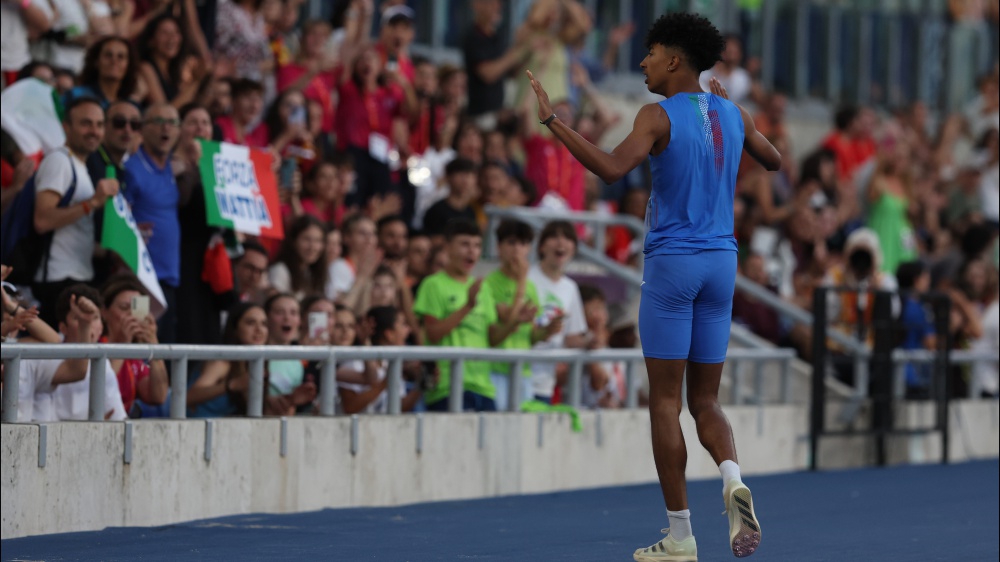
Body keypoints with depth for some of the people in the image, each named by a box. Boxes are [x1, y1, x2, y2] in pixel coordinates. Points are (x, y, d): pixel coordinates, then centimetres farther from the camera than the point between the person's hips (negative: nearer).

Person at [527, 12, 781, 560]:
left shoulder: (658, 116, -11)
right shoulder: (732, 114, 8)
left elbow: (612, 168, -28)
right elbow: (774, 161, 26)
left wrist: (552, 121, -23)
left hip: (671, 263, -5)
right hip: (721, 263, 5)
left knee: (665, 401, 2)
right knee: (704, 402, 12)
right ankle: (732, 477, -20)